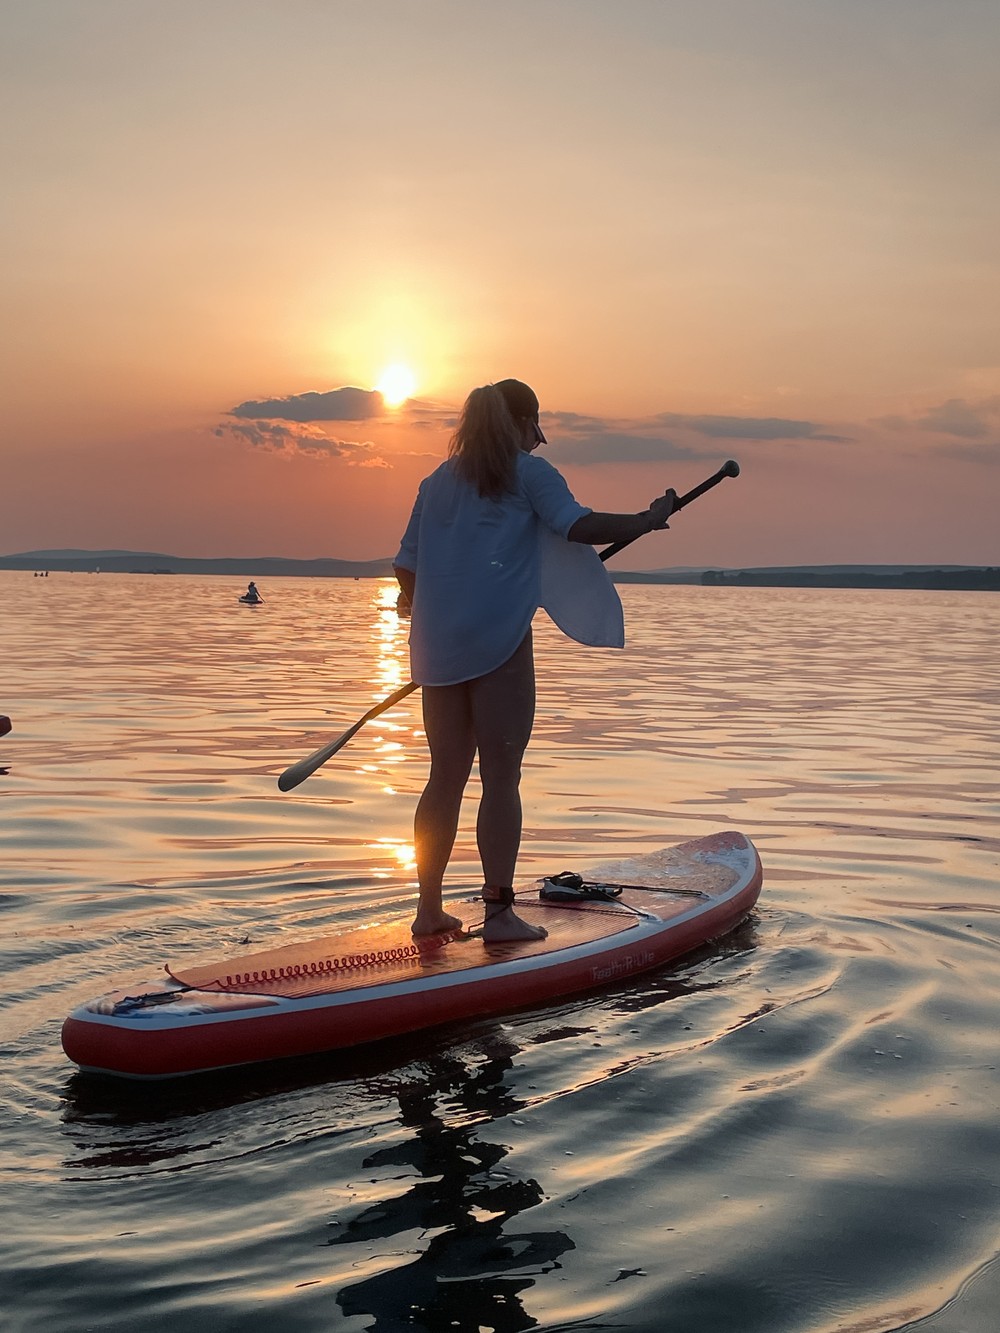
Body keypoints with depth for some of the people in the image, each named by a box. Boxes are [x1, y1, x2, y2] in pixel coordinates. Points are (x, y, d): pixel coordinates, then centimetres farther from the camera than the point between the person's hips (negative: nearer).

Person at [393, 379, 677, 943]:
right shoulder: (529, 472, 2)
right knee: (501, 778, -1)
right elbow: (578, 524, -14)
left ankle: (429, 908, 13)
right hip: (499, 643, -5)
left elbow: (406, 569, 16)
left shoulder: (438, 482, 17)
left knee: (446, 776, 11)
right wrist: (648, 520, -4)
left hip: (437, 647, 6)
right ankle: (499, 911, -1)